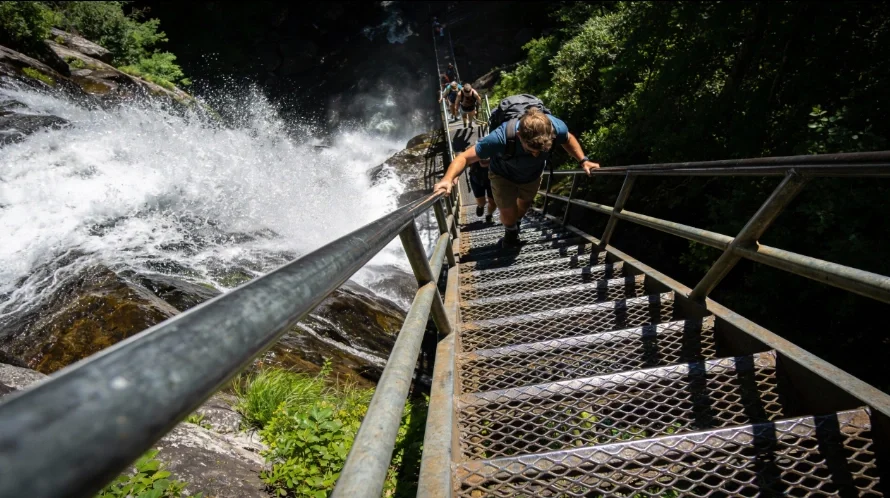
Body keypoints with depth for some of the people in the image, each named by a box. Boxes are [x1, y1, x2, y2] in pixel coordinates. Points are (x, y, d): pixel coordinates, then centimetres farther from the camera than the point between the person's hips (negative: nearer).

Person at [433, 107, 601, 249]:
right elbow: (465, 157, -37)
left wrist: (583, 160, -17)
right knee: (509, 215, -5)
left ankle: (514, 224, 59)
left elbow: (568, 139, -8)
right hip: (504, 176, -3)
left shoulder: (556, 127, -36)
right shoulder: (501, 137, -46)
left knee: (524, 206, 23)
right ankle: (511, 231, 34)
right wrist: (447, 179, -53)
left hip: (533, 174, 3)